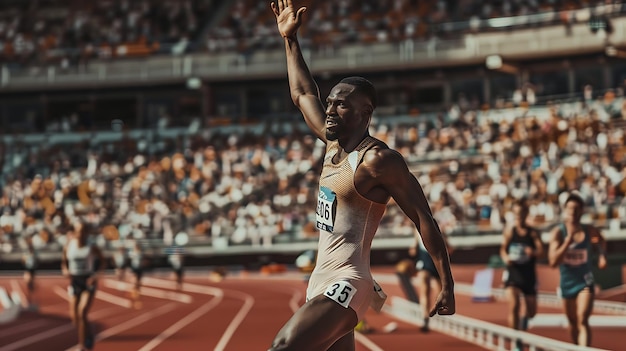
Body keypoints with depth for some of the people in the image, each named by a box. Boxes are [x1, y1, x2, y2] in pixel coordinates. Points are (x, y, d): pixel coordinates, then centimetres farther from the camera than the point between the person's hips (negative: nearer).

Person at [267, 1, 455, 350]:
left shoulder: (379, 160, -12)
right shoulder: (334, 144, 13)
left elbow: (425, 219, -12)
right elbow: (303, 94, 27)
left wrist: (448, 285, -16)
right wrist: (290, 39, 28)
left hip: (346, 285, -9)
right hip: (323, 281, 9)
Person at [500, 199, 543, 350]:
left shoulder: (533, 232, -2)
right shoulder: (509, 231, 2)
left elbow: (541, 251, -12)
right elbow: (503, 249, 6)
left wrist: (533, 252, -35)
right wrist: (505, 258, -17)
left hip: (529, 274, 1)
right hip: (513, 273, -1)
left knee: (532, 311, 11)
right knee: (514, 306, -20)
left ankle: (523, 319, 49)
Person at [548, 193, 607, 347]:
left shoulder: (590, 231, -7)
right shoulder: (558, 233, -12)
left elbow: (602, 242, 19)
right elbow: (553, 261, -24)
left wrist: (602, 256, -1)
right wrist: (568, 239, -29)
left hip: (585, 282, -1)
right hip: (567, 283, 1)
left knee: (582, 321, -19)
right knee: (573, 322, 17)